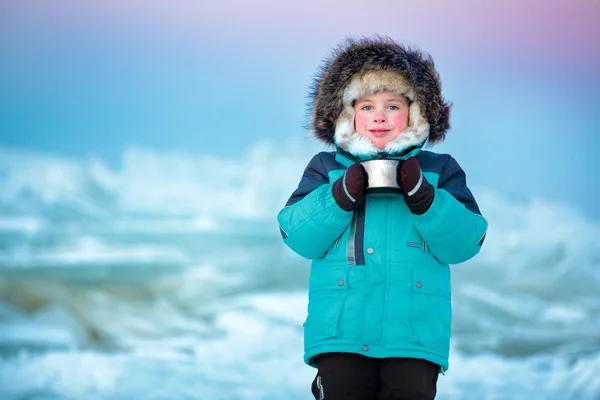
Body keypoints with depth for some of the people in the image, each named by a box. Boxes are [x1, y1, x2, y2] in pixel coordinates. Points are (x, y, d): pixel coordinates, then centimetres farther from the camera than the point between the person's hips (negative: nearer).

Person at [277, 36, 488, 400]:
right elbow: (298, 237, 1)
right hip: (341, 327, 0)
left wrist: (422, 196, -14)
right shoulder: (327, 168, 13)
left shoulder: (438, 170, 12)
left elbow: (465, 243, 0)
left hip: (416, 331, 0)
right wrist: (342, 195, -13)